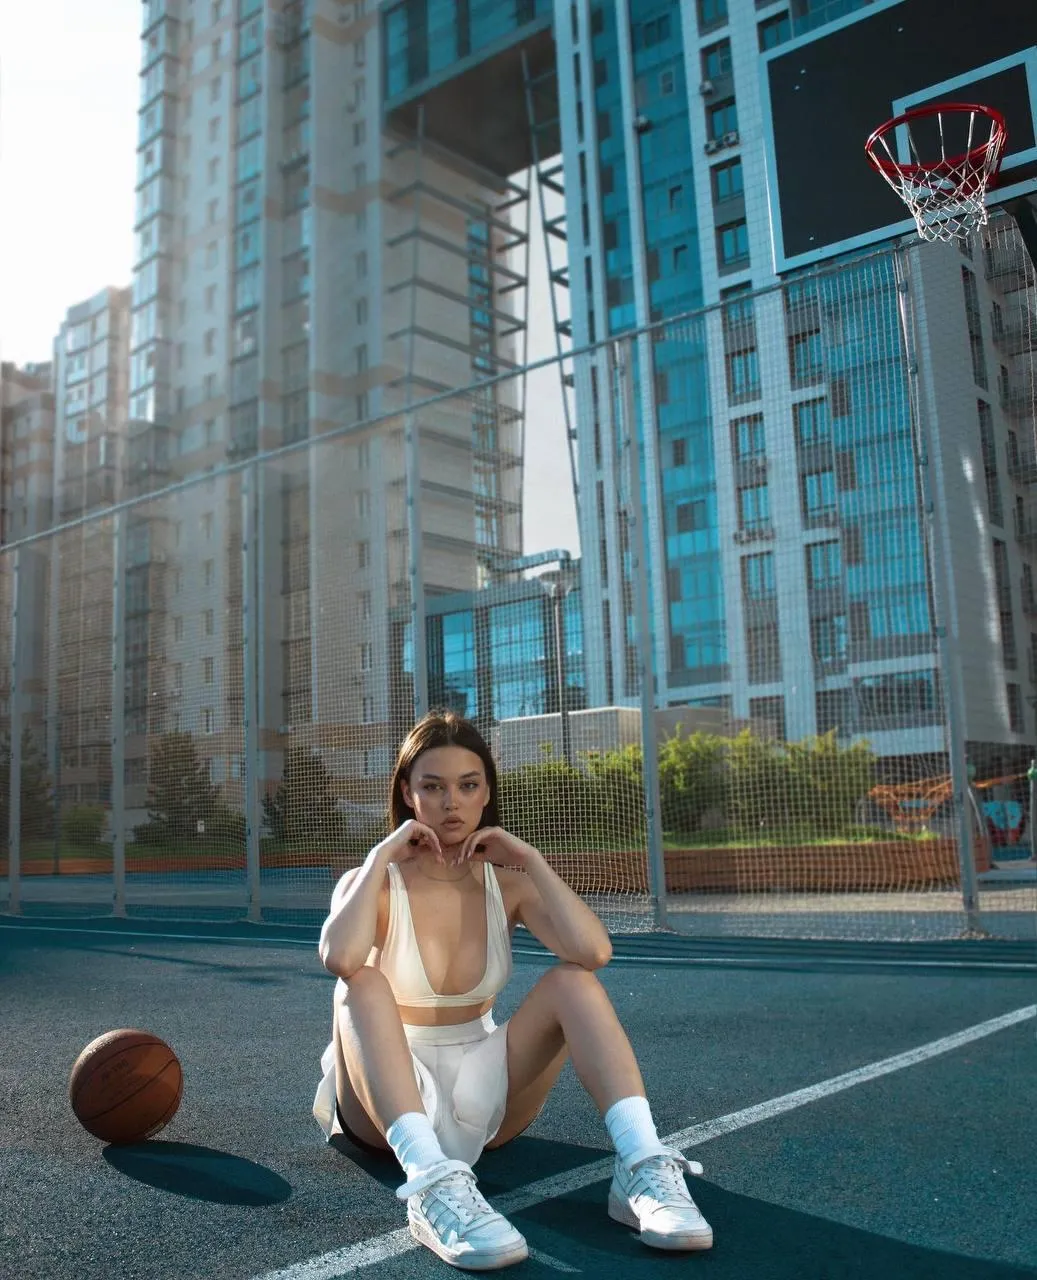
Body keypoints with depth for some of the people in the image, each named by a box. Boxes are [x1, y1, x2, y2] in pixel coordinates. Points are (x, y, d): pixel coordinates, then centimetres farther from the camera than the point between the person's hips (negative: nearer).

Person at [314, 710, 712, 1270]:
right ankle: (432, 1183, -51)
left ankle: (644, 1166, -35)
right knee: (362, 986, -33)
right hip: (389, 1104, -2)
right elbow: (340, 959, -36)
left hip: (481, 1099, 3)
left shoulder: (506, 885, -2)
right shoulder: (373, 883, -9)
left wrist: (529, 859, -18)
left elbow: (594, 951, -22)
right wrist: (382, 856, -26)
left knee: (573, 980, -20)